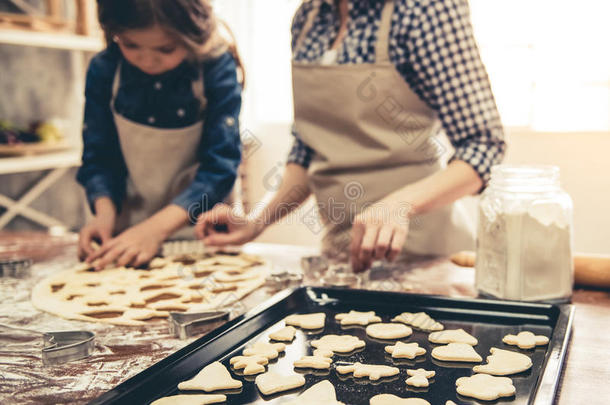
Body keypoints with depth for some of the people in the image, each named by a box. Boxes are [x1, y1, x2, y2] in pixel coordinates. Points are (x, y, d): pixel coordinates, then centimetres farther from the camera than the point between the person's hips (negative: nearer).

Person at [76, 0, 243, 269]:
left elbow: (220, 166, -17)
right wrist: (105, 211, -17)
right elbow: (99, 156, 2)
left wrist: (157, 228, -26)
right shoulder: (103, 70, -5)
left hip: (200, 230, -2)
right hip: (128, 226, 2)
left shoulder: (218, 70, -14)